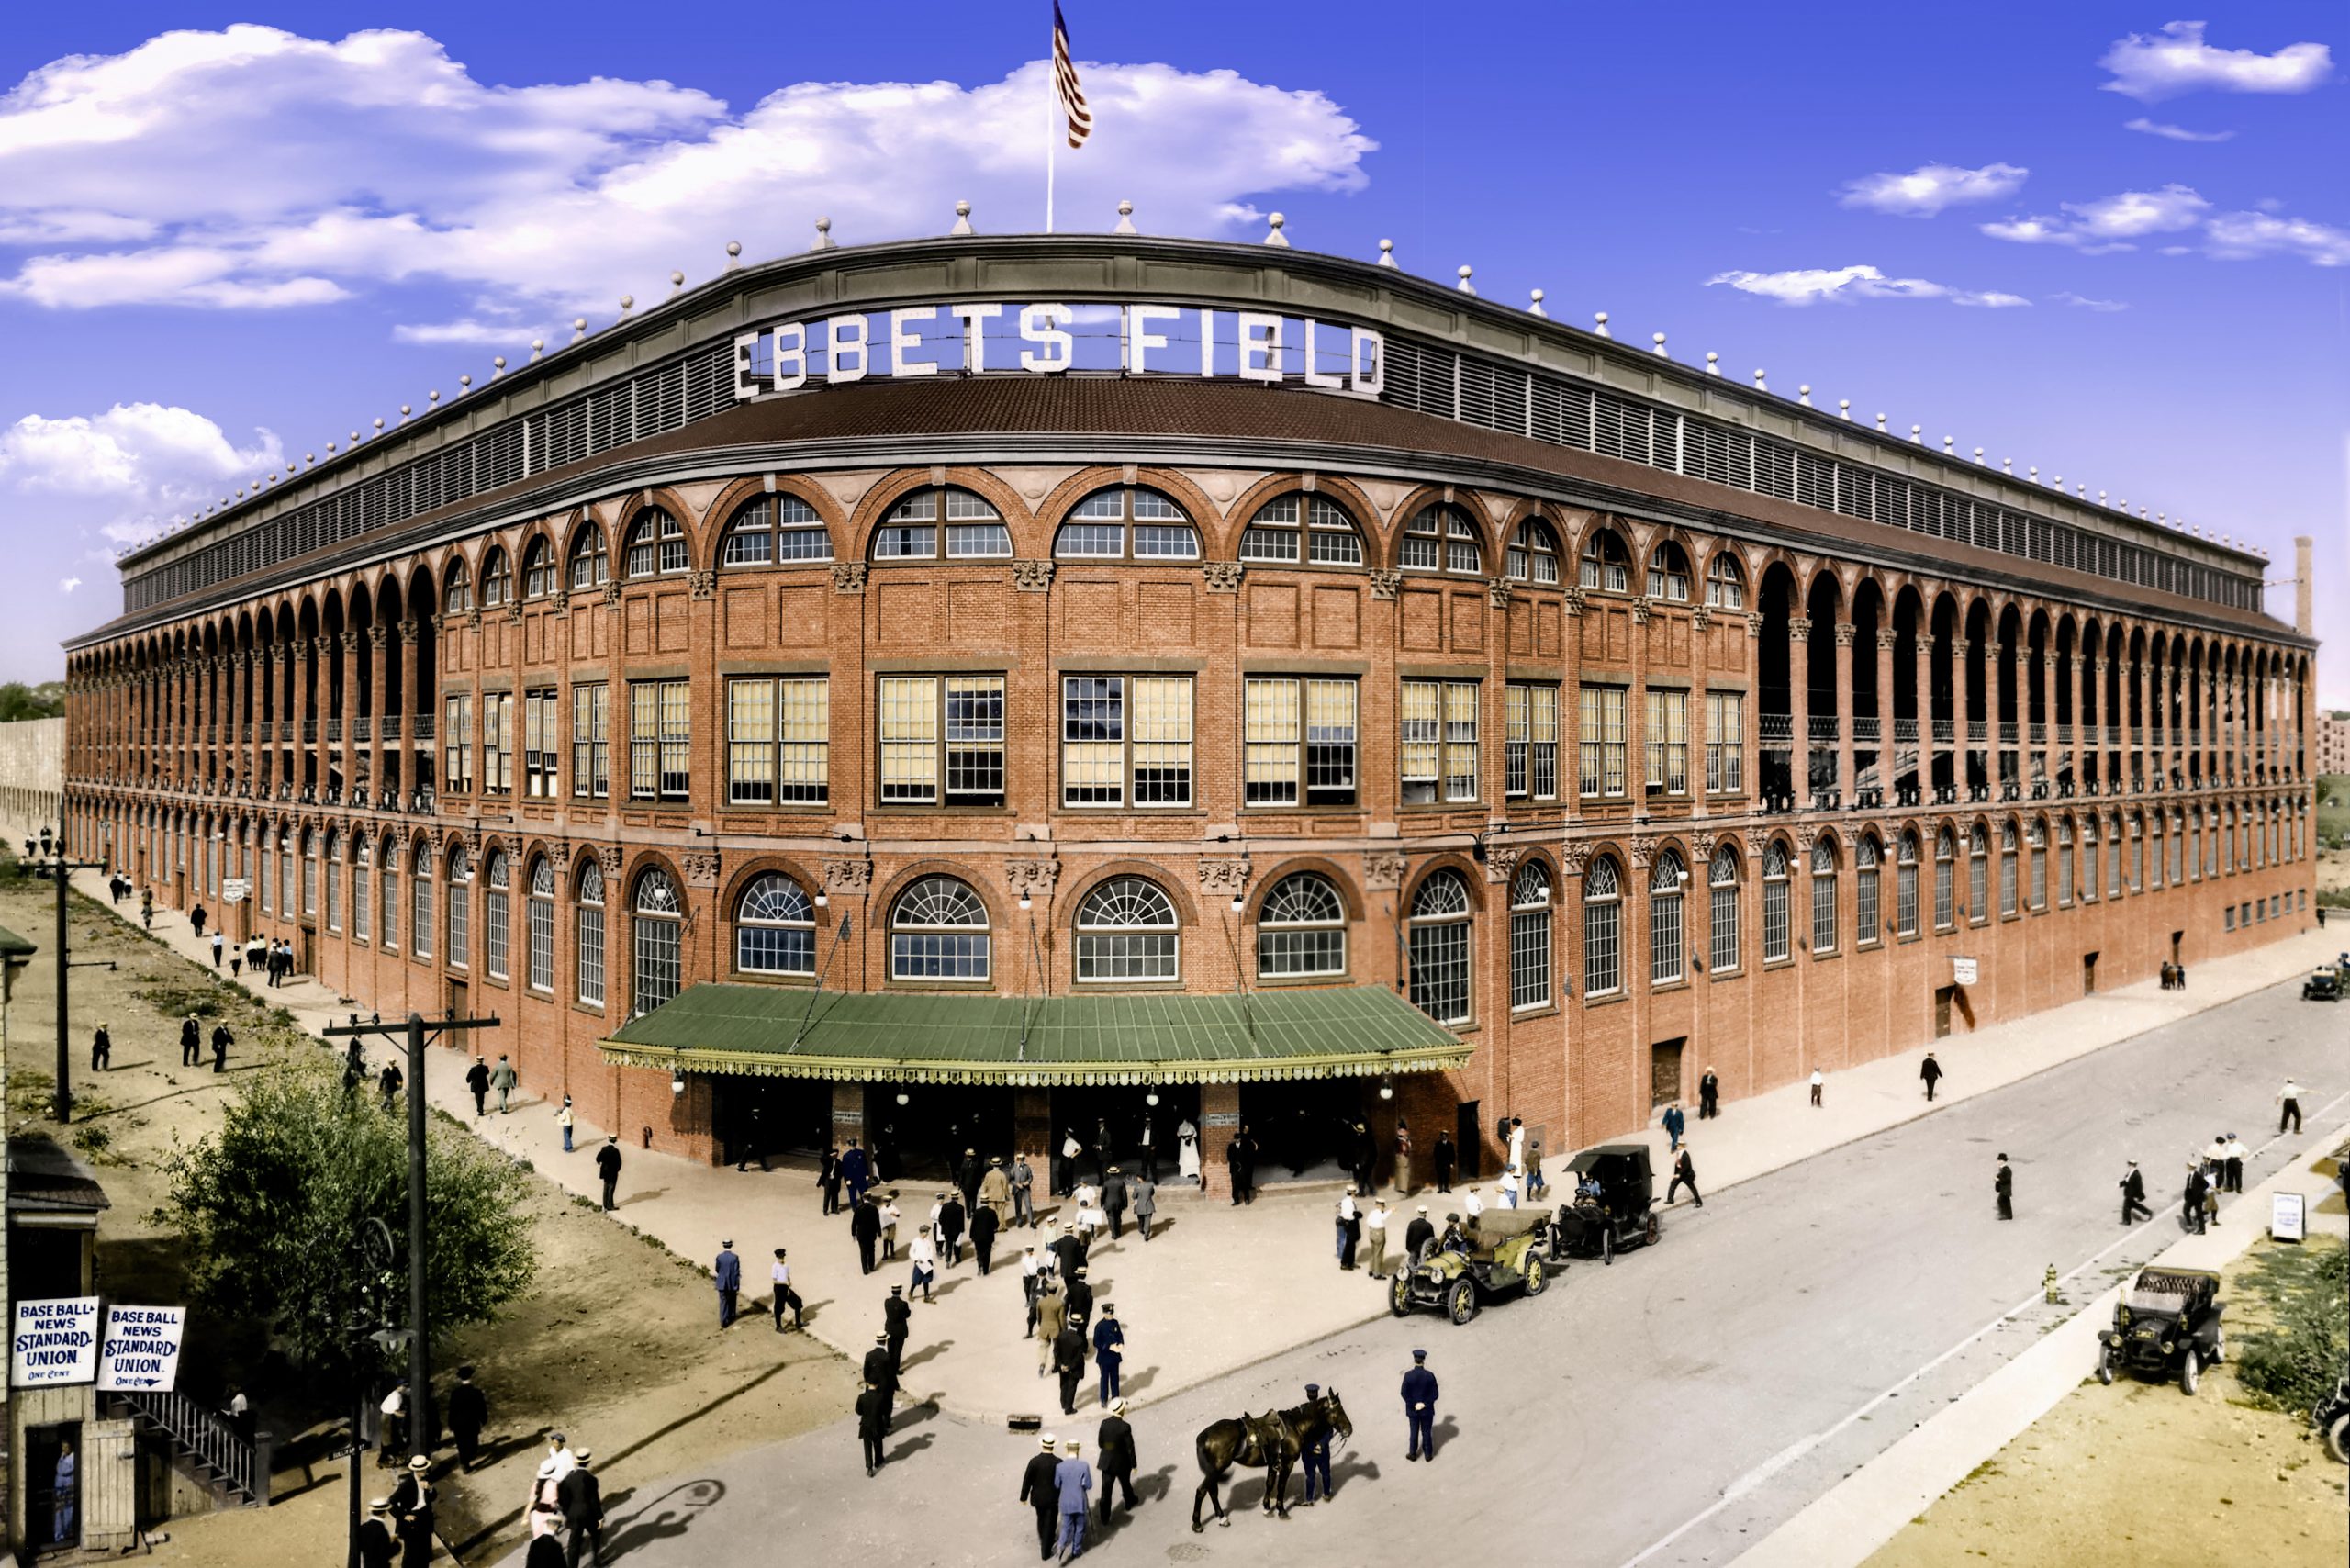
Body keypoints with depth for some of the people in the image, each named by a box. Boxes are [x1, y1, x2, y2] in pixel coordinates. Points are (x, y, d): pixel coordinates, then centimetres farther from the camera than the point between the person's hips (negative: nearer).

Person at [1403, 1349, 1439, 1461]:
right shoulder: (1430, 1375, -16)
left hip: (1412, 1410, 0)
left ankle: (1413, 1454, 29)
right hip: (1427, 1410, 0)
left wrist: (1413, 1405, -8)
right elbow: (1434, 1394, -14)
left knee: (1414, 1432, 17)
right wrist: (1425, 1404, -9)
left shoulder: (1408, 1375, -16)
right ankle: (1428, 1455, 27)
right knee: (1427, 1433, 16)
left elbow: (1404, 1393, -14)